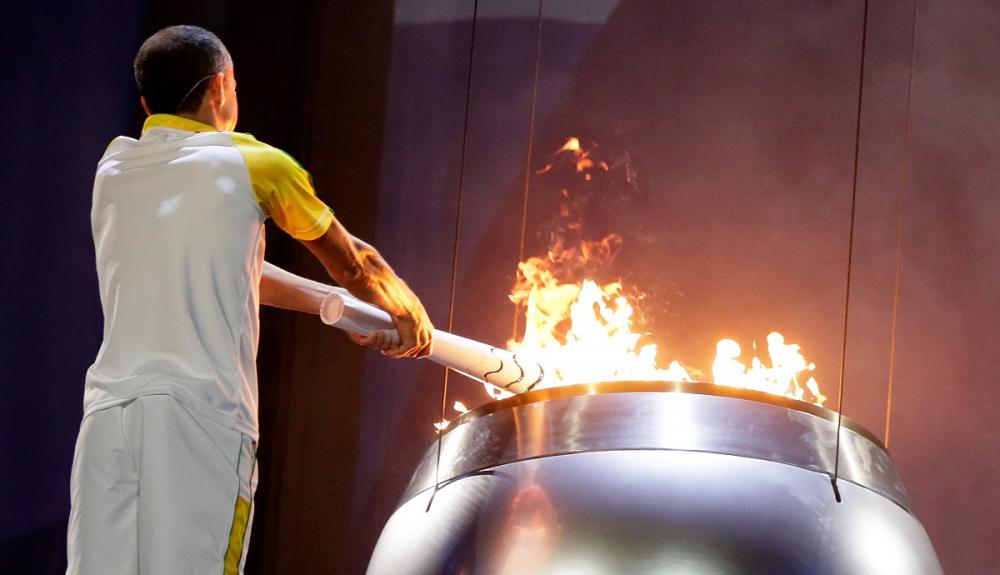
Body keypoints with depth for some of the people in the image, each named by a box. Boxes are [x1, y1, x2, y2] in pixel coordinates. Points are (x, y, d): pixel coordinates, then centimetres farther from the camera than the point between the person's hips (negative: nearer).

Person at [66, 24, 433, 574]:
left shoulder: (113, 169, 19)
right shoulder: (256, 164, 7)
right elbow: (352, 264, 21)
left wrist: (336, 304, 39)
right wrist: (411, 316, 41)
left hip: (107, 411, 4)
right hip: (201, 413, -4)